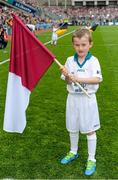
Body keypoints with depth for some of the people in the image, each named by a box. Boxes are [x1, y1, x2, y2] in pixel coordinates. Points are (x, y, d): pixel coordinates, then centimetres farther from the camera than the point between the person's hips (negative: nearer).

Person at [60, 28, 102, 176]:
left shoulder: (93, 61, -10)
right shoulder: (70, 60, -1)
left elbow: (97, 79, -23)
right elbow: (68, 82, 0)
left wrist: (78, 78, -32)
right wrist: (67, 76, -22)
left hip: (87, 99, -4)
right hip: (73, 98, 4)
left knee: (90, 130, 6)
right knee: (72, 128, 18)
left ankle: (91, 159, 22)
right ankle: (73, 152, 40)